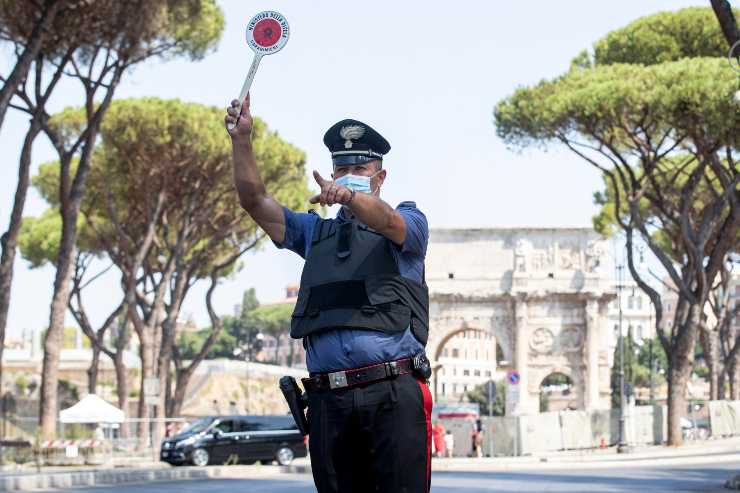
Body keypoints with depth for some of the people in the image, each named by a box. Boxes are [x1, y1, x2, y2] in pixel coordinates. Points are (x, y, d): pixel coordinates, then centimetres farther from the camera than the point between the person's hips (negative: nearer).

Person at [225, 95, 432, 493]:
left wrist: (349, 196, -33)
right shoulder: (316, 232, 26)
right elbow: (254, 199, 16)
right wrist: (242, 139, 2)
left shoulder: (408, 221, 13)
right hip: (329, 398, 4)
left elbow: (388, 221, -12)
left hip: (393, 393, -4)